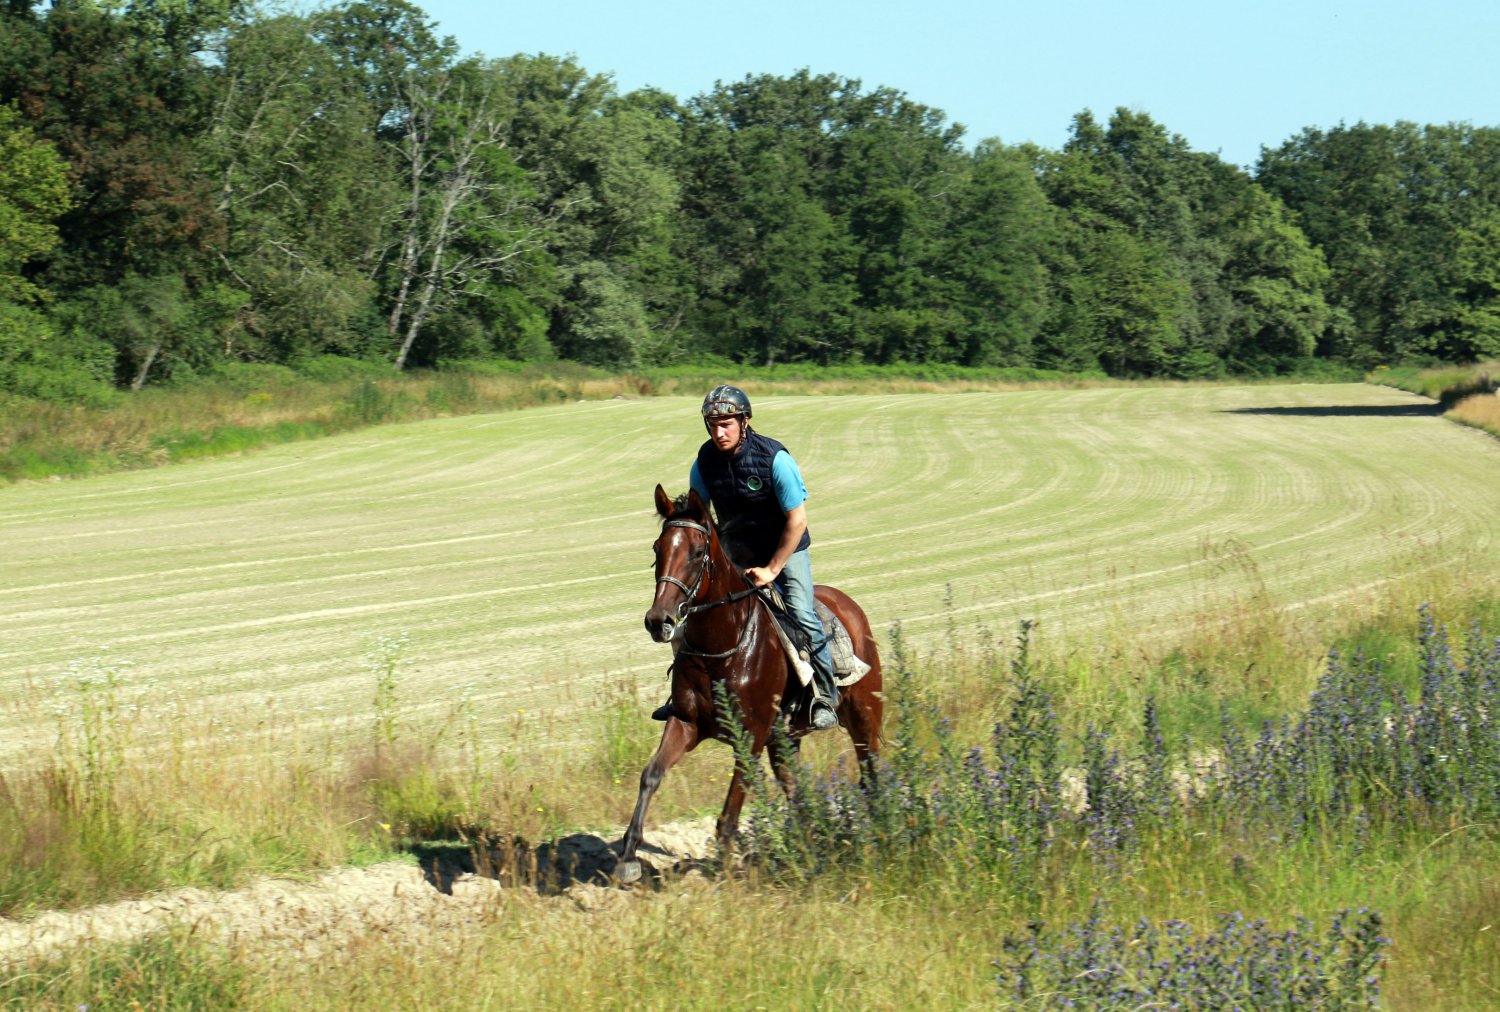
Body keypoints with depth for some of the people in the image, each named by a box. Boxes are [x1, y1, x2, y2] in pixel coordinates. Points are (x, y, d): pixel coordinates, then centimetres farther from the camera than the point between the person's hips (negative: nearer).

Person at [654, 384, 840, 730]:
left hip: (786, 550, -4)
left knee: (802, 615, -23)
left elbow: (797, 520, -20)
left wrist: (771, 570, -19)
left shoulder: (774, 459, -24)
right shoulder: (705, 461, -11)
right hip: (736, 552, 4)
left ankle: (824, 699, -13)